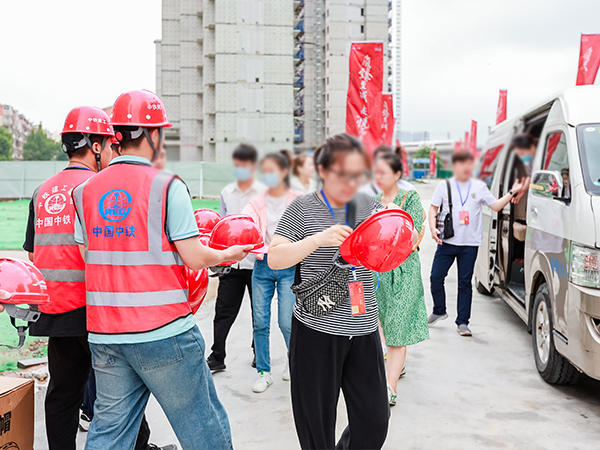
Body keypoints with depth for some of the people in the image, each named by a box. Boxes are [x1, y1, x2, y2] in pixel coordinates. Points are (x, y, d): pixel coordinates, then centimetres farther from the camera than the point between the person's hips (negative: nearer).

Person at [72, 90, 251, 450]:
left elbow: (88, 256, 11)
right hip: (163, 333, -5)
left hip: (104, 335, 6)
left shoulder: (87, 190, 6)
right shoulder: (167, 187, -10)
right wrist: (228, 255, 7)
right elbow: (194, 258, -12)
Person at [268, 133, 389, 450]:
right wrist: (319, 239, -22)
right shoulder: (303, 208, -3)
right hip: (317, 331, -3)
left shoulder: (368, 205, 7)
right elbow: (274, 258, -9)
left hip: (363, 330, 4)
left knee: (374, 422, 7)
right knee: (317, 423, 7)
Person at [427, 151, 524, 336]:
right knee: (436, 277, -1)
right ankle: (439, 311, 23)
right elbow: (433, 209, 8)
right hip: (447, 241, 0)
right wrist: (433, 228, -7)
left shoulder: (479, 187, 9)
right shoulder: (444, 186, 6)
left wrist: (512, 193, -2)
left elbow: (496, 206, 11)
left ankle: (462, 322, 8)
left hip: (470, 244, 0)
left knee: (465, 282, 1)